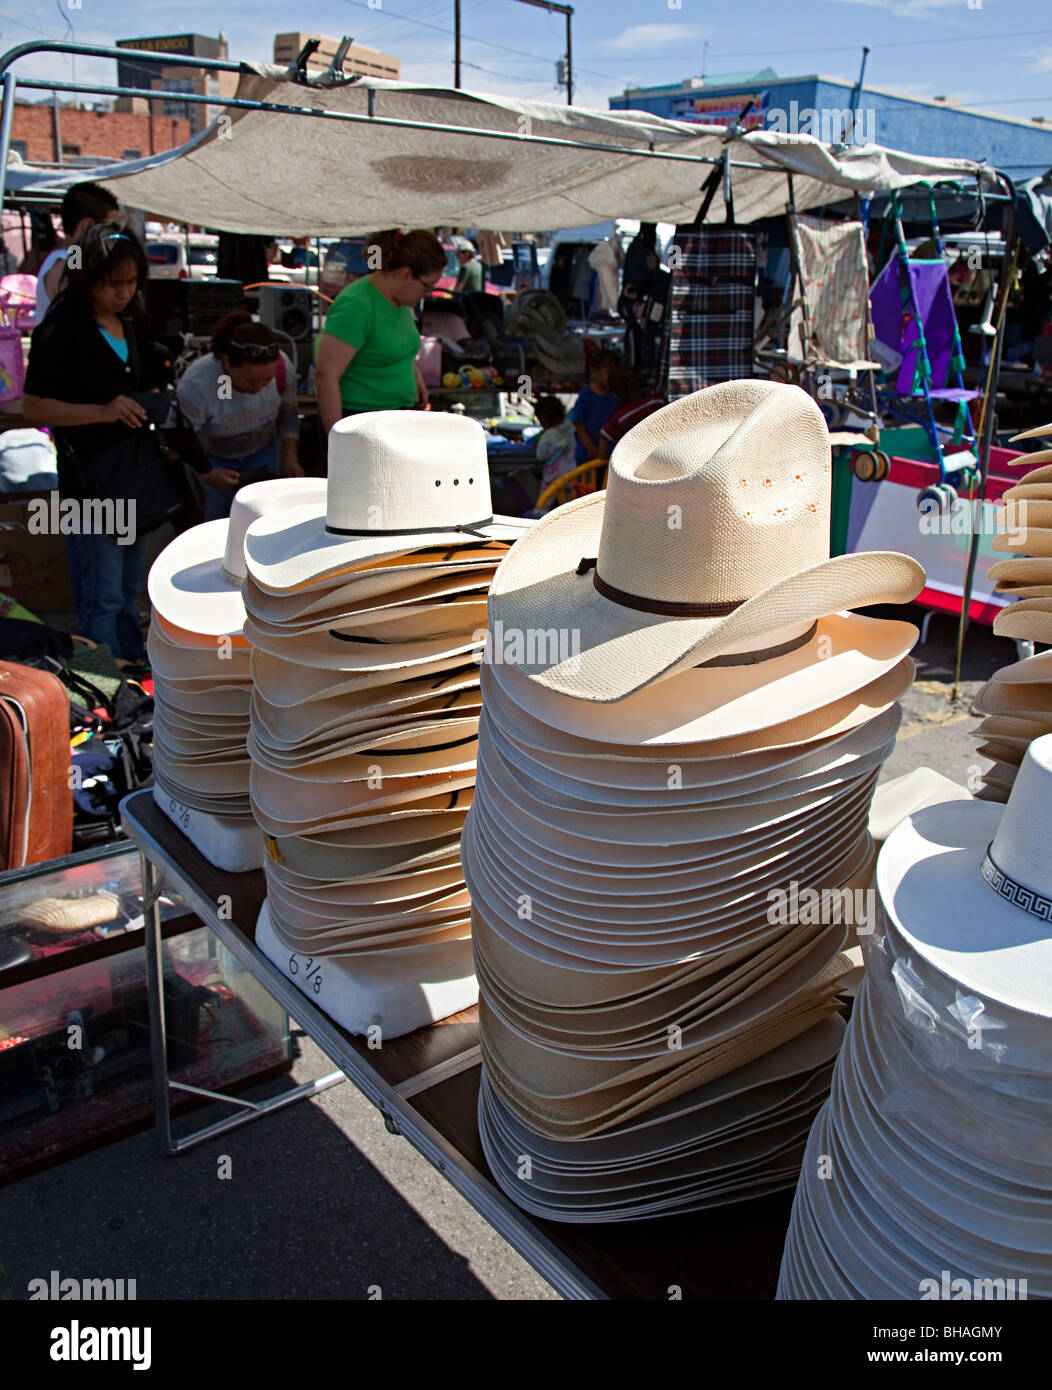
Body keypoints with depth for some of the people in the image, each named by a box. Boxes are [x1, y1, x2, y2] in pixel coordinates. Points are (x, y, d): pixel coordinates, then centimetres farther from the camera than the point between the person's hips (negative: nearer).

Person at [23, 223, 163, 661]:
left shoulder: (135, 322, 9)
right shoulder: (62, 329, -13)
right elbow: (33, 408, -15)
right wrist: (102, 412, -25)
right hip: (90, 481, -8)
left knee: (129, 592, 18)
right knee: (102, 599, -3)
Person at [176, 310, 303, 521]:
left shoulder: (283, 368, -25)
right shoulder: (195, 385, -35)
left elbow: (288, 413, -4)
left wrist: (290, 457, -15)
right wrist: (206, 475, -43)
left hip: (262, 453, 3)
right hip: (211, 458, -2)